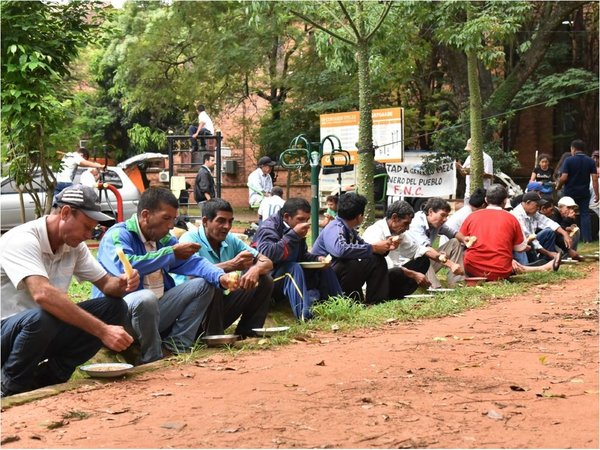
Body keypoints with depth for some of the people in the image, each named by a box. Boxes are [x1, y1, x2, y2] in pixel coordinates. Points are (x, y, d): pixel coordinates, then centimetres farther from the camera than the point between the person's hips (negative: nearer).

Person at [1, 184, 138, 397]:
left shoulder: (74, 245, 2)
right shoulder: (23, 240, -24)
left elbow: (105, 283, 8)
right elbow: (43, 294, -39)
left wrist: (122, 284, -19)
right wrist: (102, 331, -43)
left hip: (46, 332, 8)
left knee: (115, 306, -5)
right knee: (40, 318, -40)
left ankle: (49, 375, -3)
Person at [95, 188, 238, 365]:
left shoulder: (163, 239, 11)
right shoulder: (118, 235, -13)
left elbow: (193, 262, 6)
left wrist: (221, 276, -15)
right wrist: (172, 253, -28)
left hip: (154, 311, 8)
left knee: (204, 284, 2)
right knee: (146, 298, -39)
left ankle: (176, 345, -6)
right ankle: (152, 359, -18)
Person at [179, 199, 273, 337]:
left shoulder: (231, 240, 5)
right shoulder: (190, 239, -14)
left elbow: (267, 262, 2)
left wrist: (255, 269, -23)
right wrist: (231, 265, -39)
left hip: (223, 304, 7)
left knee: (265, 281, -2)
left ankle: (246, 332, 3)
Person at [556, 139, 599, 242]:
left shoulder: (568, 160, -9)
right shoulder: (590, 161, 0)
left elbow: (564, 177, -15)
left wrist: (558, 186, 3)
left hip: (569, 192, -2)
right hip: (584, 193, 2)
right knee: (585, 214, 6)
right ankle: (587, 238, -1)